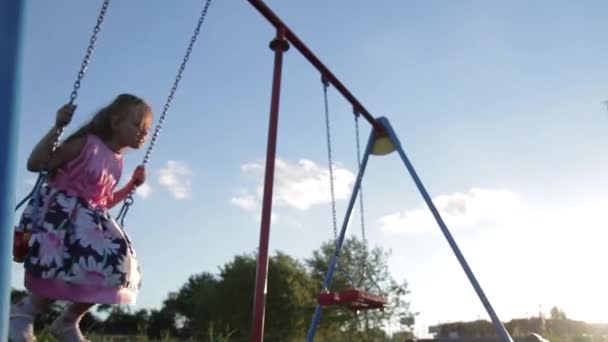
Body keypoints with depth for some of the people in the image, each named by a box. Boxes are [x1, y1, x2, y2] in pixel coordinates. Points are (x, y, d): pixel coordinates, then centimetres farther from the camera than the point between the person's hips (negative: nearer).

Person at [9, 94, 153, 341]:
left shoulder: (117, 162, 13)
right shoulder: (86, 144, -11)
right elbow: (35, 164, -15)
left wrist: (133, 185, 16)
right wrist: (57, 128, -20)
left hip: (90, 222, 8)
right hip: (59, 214, -8)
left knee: (115, 266, -2)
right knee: (78, 267, -28)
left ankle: (67, 322, 16)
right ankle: (24, 311, -4)